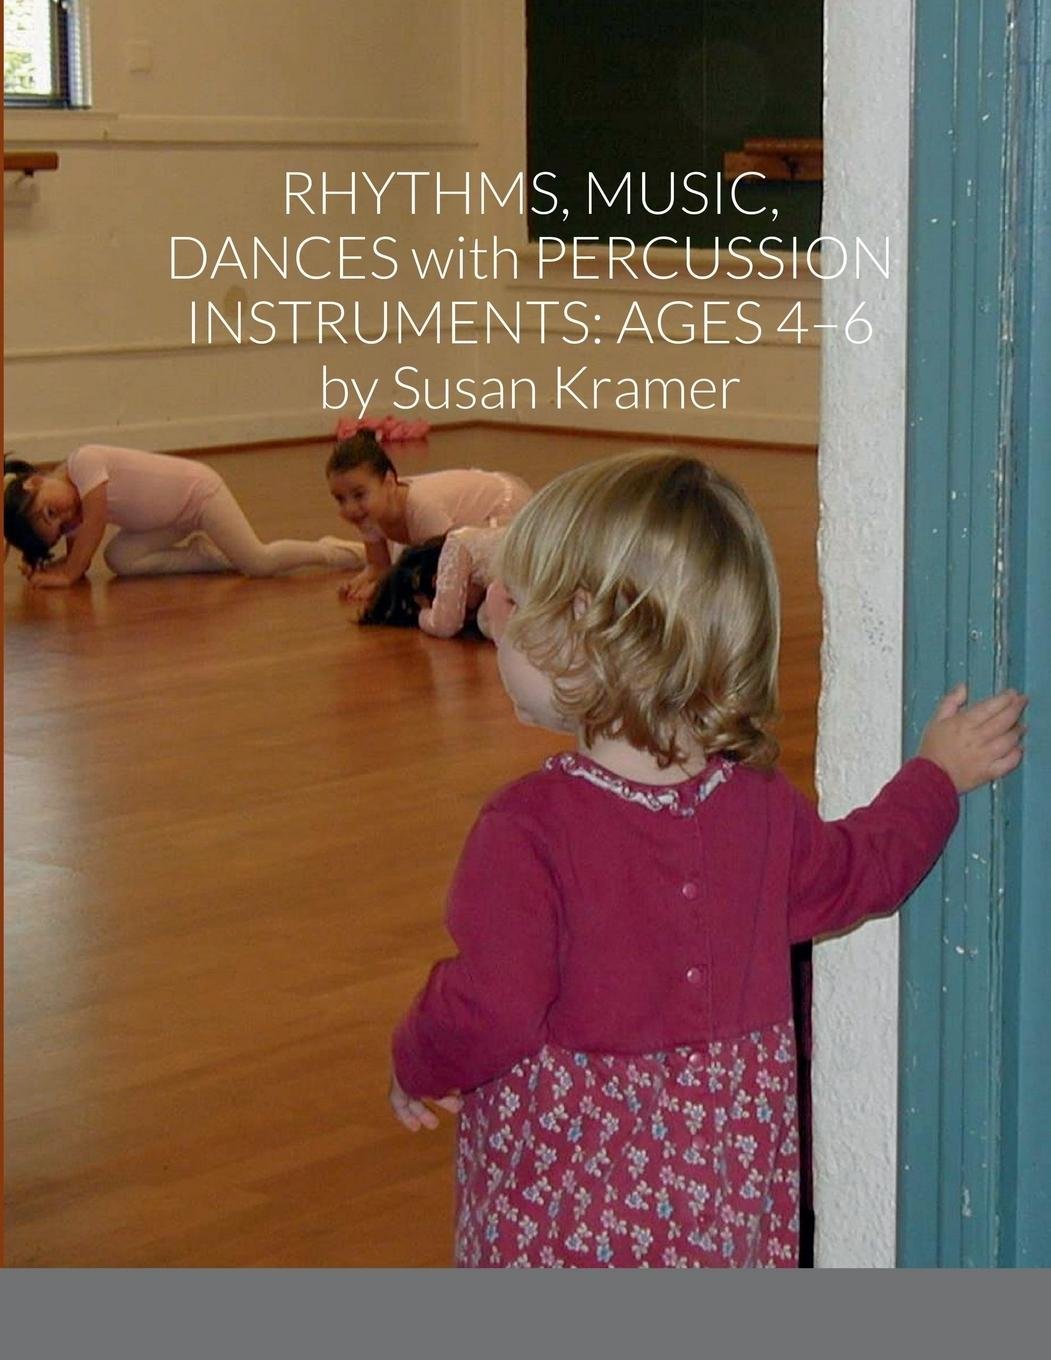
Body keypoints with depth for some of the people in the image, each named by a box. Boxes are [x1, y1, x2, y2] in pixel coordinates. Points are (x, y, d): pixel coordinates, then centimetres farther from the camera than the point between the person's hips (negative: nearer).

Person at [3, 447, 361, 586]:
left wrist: (67, 573, -26)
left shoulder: (84, 461, -27)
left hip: (196, 489, -8)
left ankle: (329, 551, 6)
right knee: (119, 559, -10)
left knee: (260, 562, -19)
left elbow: (94, 525, -29)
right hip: (172, 517, 8)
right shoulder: (71, 516, -4)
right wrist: (41, 565, -18)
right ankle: (205, 554, 6)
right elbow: (79, 559, -1)